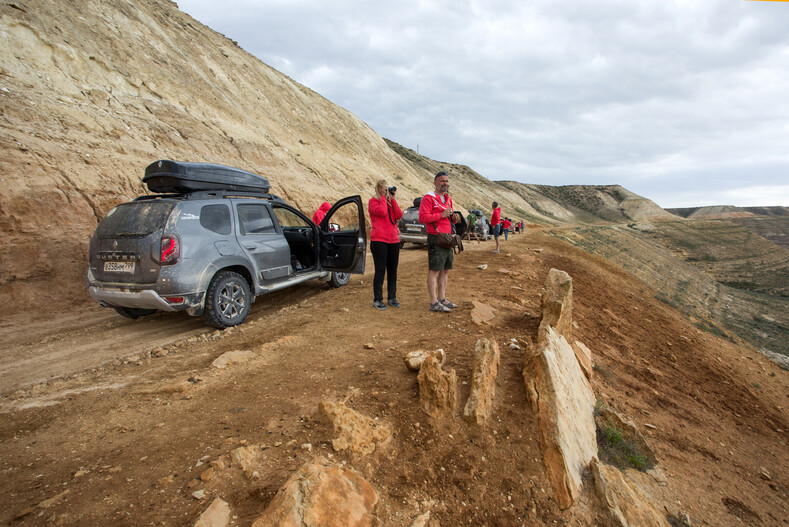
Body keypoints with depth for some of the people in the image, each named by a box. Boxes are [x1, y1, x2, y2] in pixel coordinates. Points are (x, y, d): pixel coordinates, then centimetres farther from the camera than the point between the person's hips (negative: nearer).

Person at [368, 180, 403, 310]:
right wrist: (383, 197, -6)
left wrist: (392, 198, -2)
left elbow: (399, 215, 0)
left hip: (393, 240, 6)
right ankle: (377, 300, 3)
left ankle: (392, 298, 18)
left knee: (393, 271, 9)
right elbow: (381, 212, -18)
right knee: (380, 271, -5)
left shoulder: (391, 202, 17)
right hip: (379, 240, -6)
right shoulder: (373, 201, 2)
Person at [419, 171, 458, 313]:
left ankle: (442, 299, 22)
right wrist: (441, 215, -19)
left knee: (445, 271, 12)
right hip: (435, 239, -9)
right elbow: (422, 217, -18)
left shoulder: (448, 199, 19)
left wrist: (453, 217, 5)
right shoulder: (429, 198, -7)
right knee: (434, 271, -7)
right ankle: (434, 303, -3)